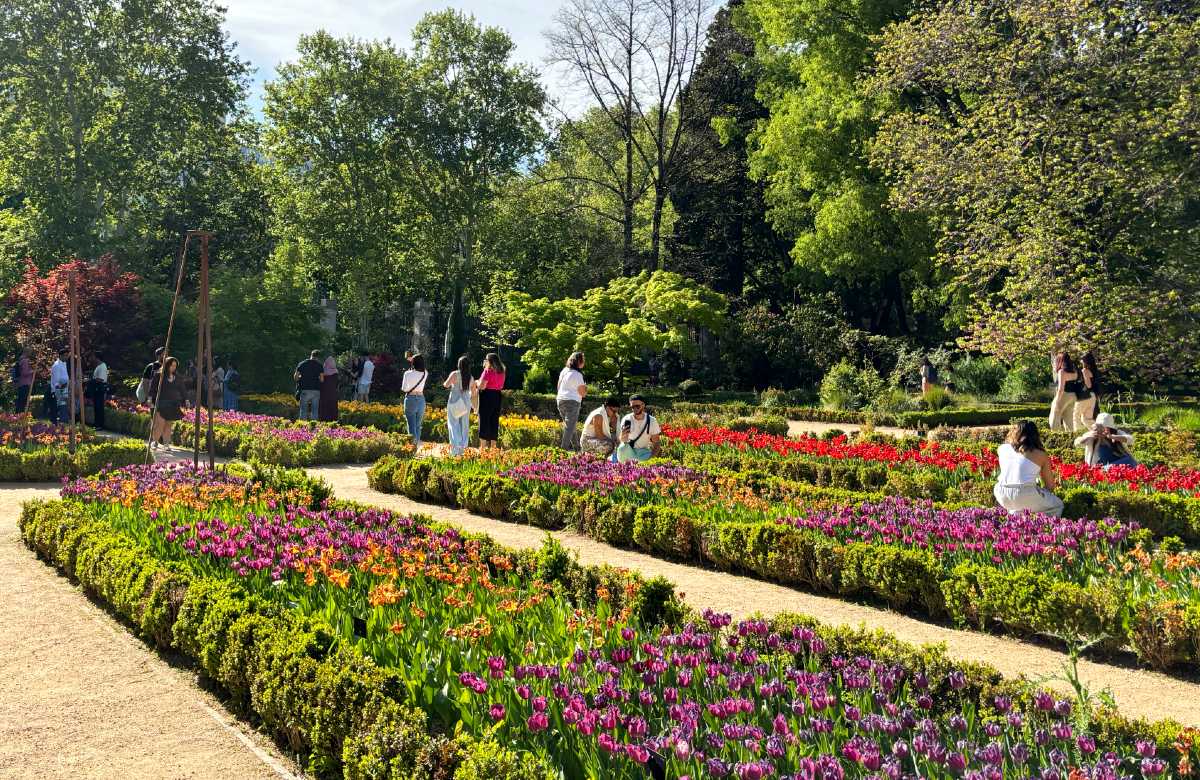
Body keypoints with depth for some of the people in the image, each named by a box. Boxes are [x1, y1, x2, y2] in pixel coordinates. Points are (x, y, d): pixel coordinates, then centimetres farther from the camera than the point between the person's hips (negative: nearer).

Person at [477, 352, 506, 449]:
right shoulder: (501, 372, 10)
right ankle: (493, 446, 15)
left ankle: (483, 447, -1)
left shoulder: (488, 371, -13)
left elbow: (482, 386, -18)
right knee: (494, 421, 11)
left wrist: (477, 383, 1)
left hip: (487, 396, -7)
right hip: (497, 397, 7)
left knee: (484, 420, -1)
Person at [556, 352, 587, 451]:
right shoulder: (577, 375, -12)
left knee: (567, 425, 16)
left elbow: (558, 386, 20)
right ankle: (564, 447, -12)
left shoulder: (564, 371, 10)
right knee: (570, 426, -6)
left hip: (560, 401, 8)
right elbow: (583, 393, -9)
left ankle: (577, 446, 24)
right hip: (572, 402, -8)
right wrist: (585, 387, 9)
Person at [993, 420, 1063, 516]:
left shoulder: (1003, 449, 11)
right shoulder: (1040, 455, 4)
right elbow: (1050, 486, 10)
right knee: (1057, 506, 19)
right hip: (1025, 496, -5)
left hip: (1002, 496, 5)